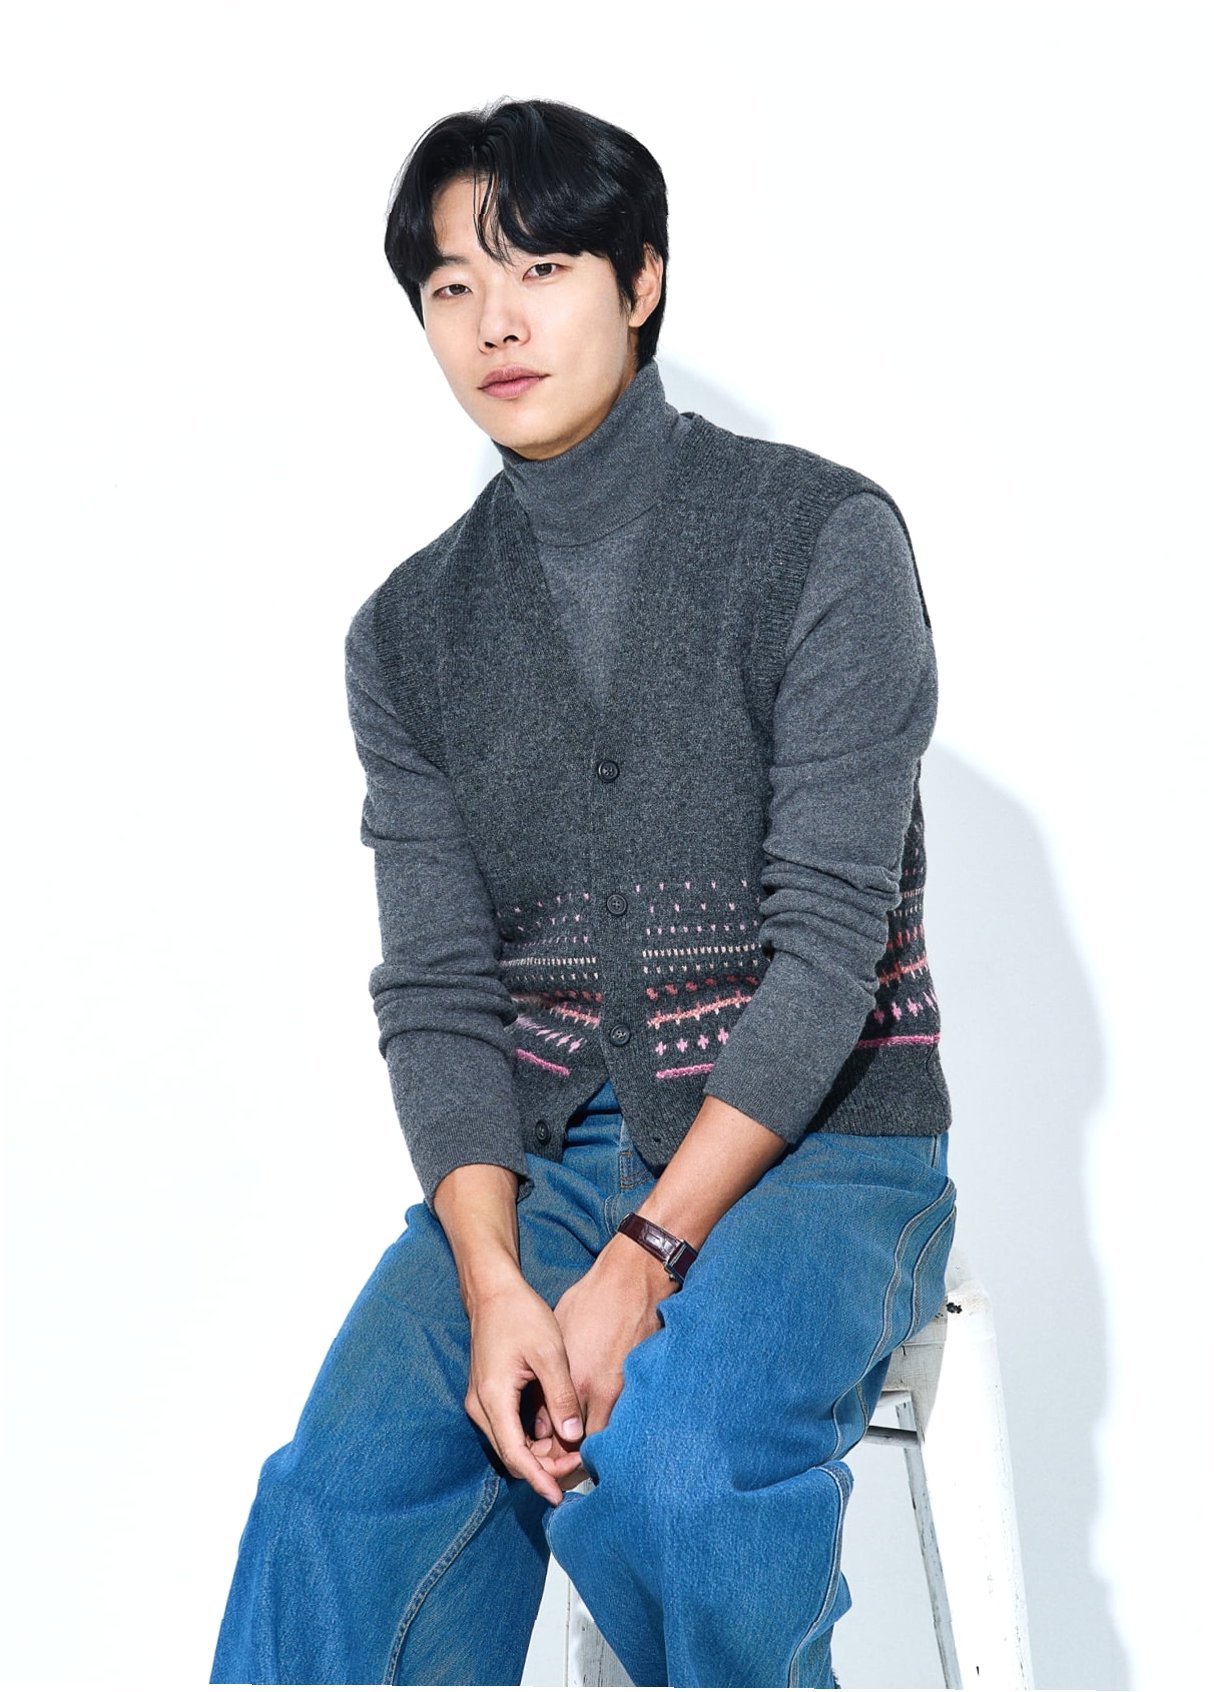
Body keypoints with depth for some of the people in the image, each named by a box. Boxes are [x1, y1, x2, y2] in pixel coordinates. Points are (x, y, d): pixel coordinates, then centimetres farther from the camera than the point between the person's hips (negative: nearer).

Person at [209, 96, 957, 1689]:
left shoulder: (822, 537, -4)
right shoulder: (410, 633, 8)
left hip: (816, 1140, -3)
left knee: (679, 1458, -33)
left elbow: (832, 940, -11)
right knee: (344, 1504, -23)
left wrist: (644, 1261, -20)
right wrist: (492, 1279, -17)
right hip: (543, 1155, 3)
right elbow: (437, 993, 1)